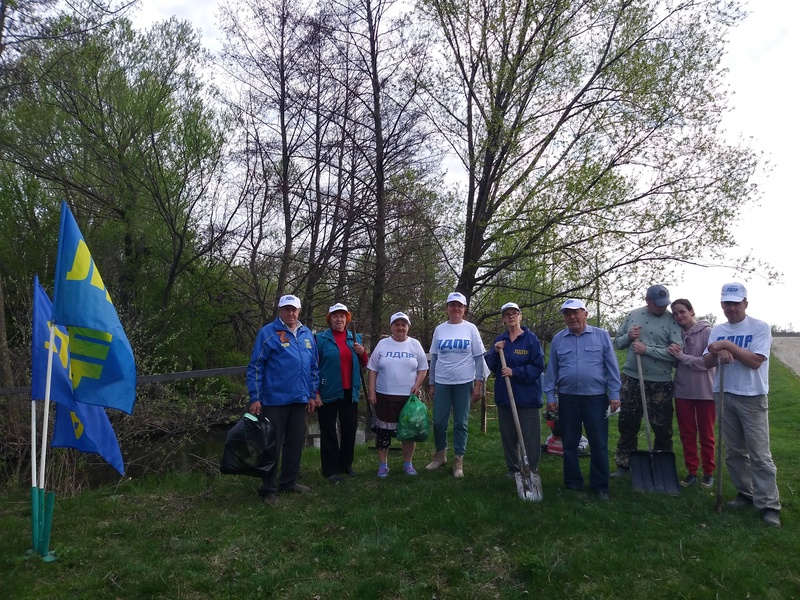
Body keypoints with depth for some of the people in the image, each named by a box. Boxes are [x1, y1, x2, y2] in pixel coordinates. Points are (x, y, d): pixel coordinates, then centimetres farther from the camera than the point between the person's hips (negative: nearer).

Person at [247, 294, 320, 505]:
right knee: (272, 444, 3)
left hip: (299, 399, 6)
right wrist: (255, 398, -12)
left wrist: (312, 394, 12)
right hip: (275, 399, -6)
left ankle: (289, 481, 29)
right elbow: (255, 367, -8)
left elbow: (313, 367, 15)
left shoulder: (307, 334, 10)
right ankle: (268, 488, 14)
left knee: (295, 443, 14)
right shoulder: (268, 333, -7)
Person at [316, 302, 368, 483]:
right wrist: (315, 392, -12)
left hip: (350, 392, 4)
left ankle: (346, 464, 28)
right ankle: (331, 470, 14)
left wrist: (362, 353, -7)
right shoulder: (321, 339, -3)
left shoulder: (355, 338, 10)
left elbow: (363, 365, 14)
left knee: (350, 429, 11)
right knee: (329, 432, 5)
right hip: (328, 393, -4)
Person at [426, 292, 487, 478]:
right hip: (442, 383, 2)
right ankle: (440, 454, 27)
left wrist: (478, 383, -5)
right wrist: (431, 384, 9)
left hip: (464, 383, -2)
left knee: (461, 423, 5)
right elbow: (434, 357, 10)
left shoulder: (470, 329, -1)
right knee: (439, 422, 6)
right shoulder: (439, 329, 5)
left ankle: (459, 461, 18)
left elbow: (479, 358, 0)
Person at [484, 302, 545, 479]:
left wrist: (515, 372, -18)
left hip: (527, 396, -5)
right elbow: (491, 366, 8)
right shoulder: (499, 340, 10)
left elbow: (538, 366, -10)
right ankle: (513, 469, 27)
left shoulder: (531, 338, -5)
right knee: (508, 436, 13)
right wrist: (495, 351, -10)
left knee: (530, 436, 0)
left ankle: (531, 471, 12)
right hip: (504, 396, 5)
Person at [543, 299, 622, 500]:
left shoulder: (601, 336, 1)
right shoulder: (558, 339, 6)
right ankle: (573, 484, 23)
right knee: (569, 444, 10)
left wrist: (614, 394, -4)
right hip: (567, 398, 2)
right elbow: (551, 370, 8)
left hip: (596, 397, -2)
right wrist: (550, 396, 3)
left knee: (599, 445, 4)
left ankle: (600, 487, 16)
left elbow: (612, 367, 0)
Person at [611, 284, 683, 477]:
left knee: (662, 427, 6)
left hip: (659, 382, -3)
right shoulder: (633, 315, 6)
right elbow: (617, 343, 11)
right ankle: (624, 465, 24)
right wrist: (628, 336, -10)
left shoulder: (671, 320, -6)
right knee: (627, 424, 11)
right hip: (631, 378, 4)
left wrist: (647, 350, -19)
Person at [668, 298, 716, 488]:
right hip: (682, 391, 4)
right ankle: (691, 471, 22)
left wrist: (682, 356, -19)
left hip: (705, 391, -4)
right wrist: (673, 354, -13)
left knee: (706, 434, 10)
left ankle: (708, 472, 24)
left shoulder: (707, 332, -10)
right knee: (687, 434, 10)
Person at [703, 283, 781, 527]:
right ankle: (745, 493, 24)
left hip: (752, 398, -5)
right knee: (733, 451, 11)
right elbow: (706, 362, 4)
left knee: (760, 454, -4)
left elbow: (755, 361, -16)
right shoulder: (717, 331, 9)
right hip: (725, 396, 5)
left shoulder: (760, 328, -6)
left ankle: (769, 505, 2)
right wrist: (718, 353, -15)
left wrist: (728, 345, -19)